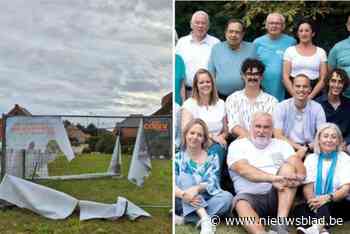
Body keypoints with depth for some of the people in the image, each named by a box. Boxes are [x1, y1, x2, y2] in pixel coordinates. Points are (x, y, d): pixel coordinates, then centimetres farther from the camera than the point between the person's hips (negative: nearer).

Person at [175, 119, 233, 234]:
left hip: (207, 200, 1)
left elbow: (212, 183, -10)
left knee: (227, 196, -26)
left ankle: (188, 218, -35)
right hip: (184, 203, 0)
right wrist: (183, 194, -32)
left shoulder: (212, 158, 5)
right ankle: (205, 219, -43)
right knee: (185, 176, -26)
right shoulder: (177, 158, 4)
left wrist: (197, 188, -32)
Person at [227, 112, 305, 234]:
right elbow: (244, 169, -14)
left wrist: (298, 177, -27)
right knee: (241, 203, -32)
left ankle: (281, 224, -30)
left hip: (278, 196, 2)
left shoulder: (281, 145, 14)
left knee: (288, 167, -20)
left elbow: (299, 165, -1)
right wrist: (272, 178, -30)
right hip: (250, 197, -2)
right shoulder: (237, 145, 5)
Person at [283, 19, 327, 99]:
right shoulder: (290, 50, 6)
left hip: (314, 94, 0)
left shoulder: (321, 52, 7)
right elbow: (285, 77, 0)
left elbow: (323, 79, 2)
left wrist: (310, 96, -10)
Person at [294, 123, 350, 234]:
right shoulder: (311, 158, 11)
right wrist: (313, 201, -23)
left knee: (326, 205, -36)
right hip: (317, 203, 3)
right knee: (299, 209, -28)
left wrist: (328, 198, -30)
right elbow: (307, 186, 0)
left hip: (340, 204, -2)